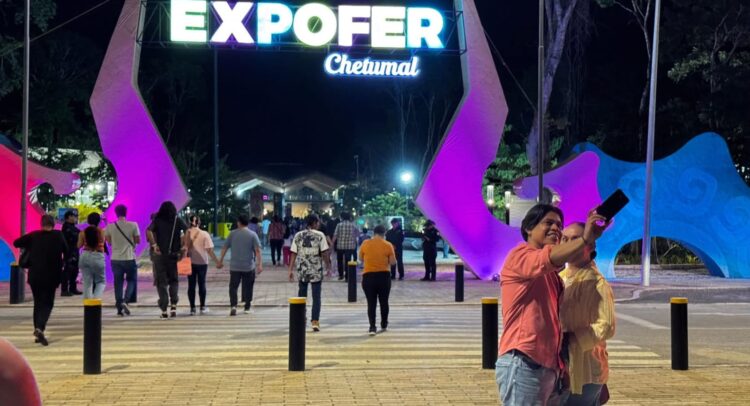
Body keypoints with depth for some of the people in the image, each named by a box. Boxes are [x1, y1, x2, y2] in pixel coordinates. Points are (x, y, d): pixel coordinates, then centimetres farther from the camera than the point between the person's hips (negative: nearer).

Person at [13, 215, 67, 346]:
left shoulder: (33, 235, -2)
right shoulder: (58, 235, -4)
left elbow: (16, 243, 1)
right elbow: (66, 251, 5)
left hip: (34, 276, 2)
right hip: (51, 276, -2)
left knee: (38, 303, 15)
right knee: (47, 304, 3)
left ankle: (38, 331, 14)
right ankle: (40, 328, -20)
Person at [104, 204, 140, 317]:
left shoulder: (110, 227, -3)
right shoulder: (133, 225, -8)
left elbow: (108, 241, 7)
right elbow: (138, 241, -2)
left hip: (115, 259, 2)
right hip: (129, 258, -2)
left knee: (118, 282, 8)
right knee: (131, 280, 13)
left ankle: (119, 308, 7)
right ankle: (125, 301, -9)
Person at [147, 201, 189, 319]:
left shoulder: (157, 221, 4)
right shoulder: (178, 221, 6)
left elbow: (149, 231, -13)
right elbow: (187, 231, -9)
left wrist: (154, 245, -11)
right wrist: (186, 246, -6)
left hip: (160, 255, -1)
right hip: (174, 254, 1)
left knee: (161, 282, 6)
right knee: (173, 280, 16)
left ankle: (164, 311, 2)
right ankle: (173, 305, -3)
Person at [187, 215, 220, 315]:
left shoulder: (187, 234, -5)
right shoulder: (204, 234, -8)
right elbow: (209, 250, -10)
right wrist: (217, 262, -4)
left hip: (190, 262, 1)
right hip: (202, 262, -1)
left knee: (191, 285, 6)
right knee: (201, 284, 11)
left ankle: (192, 308, 6)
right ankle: (203, 307, 16)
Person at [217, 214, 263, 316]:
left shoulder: (232, 234, 0)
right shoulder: (252, 234, -4)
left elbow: (224, 248, 3)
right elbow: (257, 250, -12)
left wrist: (220, 261, 12)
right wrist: (260, 264, -12)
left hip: (234, 266, 0)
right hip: (249, 267, 0)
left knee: (233, 287, 5)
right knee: (247, 288, 10)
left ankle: (233, 306, -13)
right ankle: (247, 308, 15)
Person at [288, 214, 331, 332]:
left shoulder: (298, 236, 4)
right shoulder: (320, 235, -5)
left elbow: (293, 254, 2)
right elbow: (324, 253, -9)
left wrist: (291, 270, 6)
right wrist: (328, 266, 2)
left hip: (301, 270, 3)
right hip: (316, 271, -3)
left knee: (301, 295, 15)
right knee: (316, 297, 3)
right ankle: (315, 321, -2)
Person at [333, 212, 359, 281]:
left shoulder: (339, 225, -4)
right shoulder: (353, 225, 0)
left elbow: (335, 235, -7)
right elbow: (358, 234, 8)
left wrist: (333, 243, 3)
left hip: (340, 246, 0)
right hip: (350, 246, 0)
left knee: (340, 260, 17)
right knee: (347, 261, 2)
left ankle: (341, 275, 21)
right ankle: (347, 276, 0)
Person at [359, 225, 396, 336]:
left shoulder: (365, 244, -1)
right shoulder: (388, 245, -6)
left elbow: (361, 259, 11)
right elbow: (393, 262, -2)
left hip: (368, 277, 0)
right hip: (384, 276, 0)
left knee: (371, 303, 3)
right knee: (384, 301, 15)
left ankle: (372, 327, -6)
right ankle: (384, 325, 28)